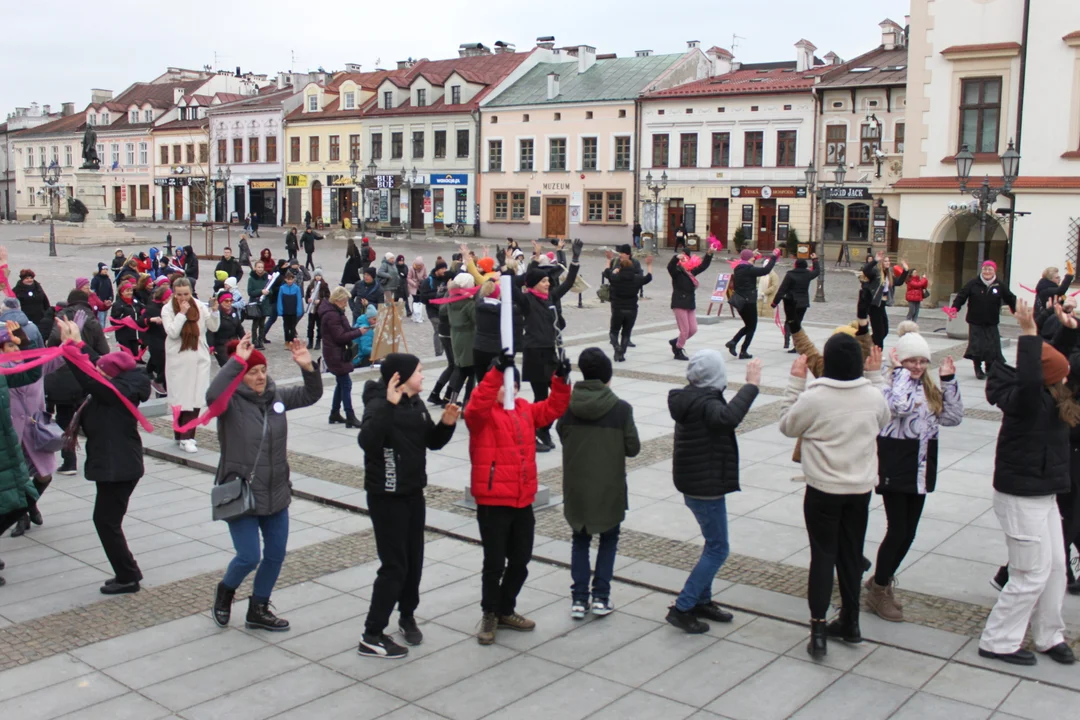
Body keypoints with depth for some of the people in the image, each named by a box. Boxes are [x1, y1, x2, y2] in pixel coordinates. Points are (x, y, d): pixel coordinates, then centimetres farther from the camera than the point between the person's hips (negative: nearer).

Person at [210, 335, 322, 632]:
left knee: (276, 554, 13)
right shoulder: (231, 402, -14)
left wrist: (308, 368, -9)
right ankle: (225, 591, 31)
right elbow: (213, 395, -36)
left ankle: (258, 610, 33)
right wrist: (236, 360, -38)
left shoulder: (276, 397, 3)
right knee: (249, 557, -3)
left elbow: (311, 395, 10)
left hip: (276, 493, 6)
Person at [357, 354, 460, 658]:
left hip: (413, 493, 8)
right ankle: (371, 636, 5)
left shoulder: (416, 404, 6)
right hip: (386, 497, -8)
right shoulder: (380, 405, -19)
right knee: (394, 566, -5)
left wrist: (447, 424, -5)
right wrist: (389, 405, -41)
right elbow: (367, 441, -37)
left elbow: (433, 441, 14)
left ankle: (407, 616, 35)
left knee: (414, 560, 15)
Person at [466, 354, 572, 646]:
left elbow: (553, 408, 6)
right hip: (492, 502, -6)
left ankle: (506, 611, 34)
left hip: (523, 501, 6)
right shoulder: (481, 414, -9)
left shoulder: (525, 410, 10)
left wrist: (561, 380, -11)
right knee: (495, 563, 1)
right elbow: (477, 405, -31)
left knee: (520, 561, 15)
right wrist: (497, 370, -41)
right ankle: (489, 615, 22)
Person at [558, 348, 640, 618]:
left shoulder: (568, 406, -10)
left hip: (576, 487, 2)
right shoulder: (621, 409, -15)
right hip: (609, 487, -2)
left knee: (580, 540, 17)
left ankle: (579, 599, 15)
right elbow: (633, 448, -8)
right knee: (609, 539, 17)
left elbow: (562, 436, 1)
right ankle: (601, 597, 14)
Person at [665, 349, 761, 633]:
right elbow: (728, 417, -47)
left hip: (696, 484, 10)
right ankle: (682, 609, -2)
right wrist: (751, 385, -41)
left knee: (713, 544, 20)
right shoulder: (704, 403, -24)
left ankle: (702, 601, 29)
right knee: (718, 549, -3)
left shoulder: (690, 398, 7)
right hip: (706, 488, -10)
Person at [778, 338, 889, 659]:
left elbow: (787, 425, -3)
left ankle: (818, 628, -1)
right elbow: (884, 421, 15)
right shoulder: (873, 395, -7)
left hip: (823, 491, -3)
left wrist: (795, 380, 0)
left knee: (823, 555, 4)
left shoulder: (813, 397, -19)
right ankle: (850, 623, 28)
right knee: (852, 554, 16)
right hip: (861, 489, 4)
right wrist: (875, 375, 17)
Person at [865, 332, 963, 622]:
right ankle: (878, 591, 11)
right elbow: (898, 405, -34)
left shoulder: (929, 389, 10)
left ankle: (881, 580, 30)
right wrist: (901, 371, -21)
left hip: (921, 470, 7)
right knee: (897, 530, -4)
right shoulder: (891, 383, -13)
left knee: (908, 533, 12)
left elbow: (953, 418, 6)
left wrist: (949, 381, -2)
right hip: (895, 469, -7)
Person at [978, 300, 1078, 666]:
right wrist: (1029, 334, -46)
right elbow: (1028, 382, -47)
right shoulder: (1024, 401, -24)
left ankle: (1049, 636, 32)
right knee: (1033, 572, -2)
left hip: (1044, 493, 10)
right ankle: (997, 642, 9)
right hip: (1020, 495, -10)